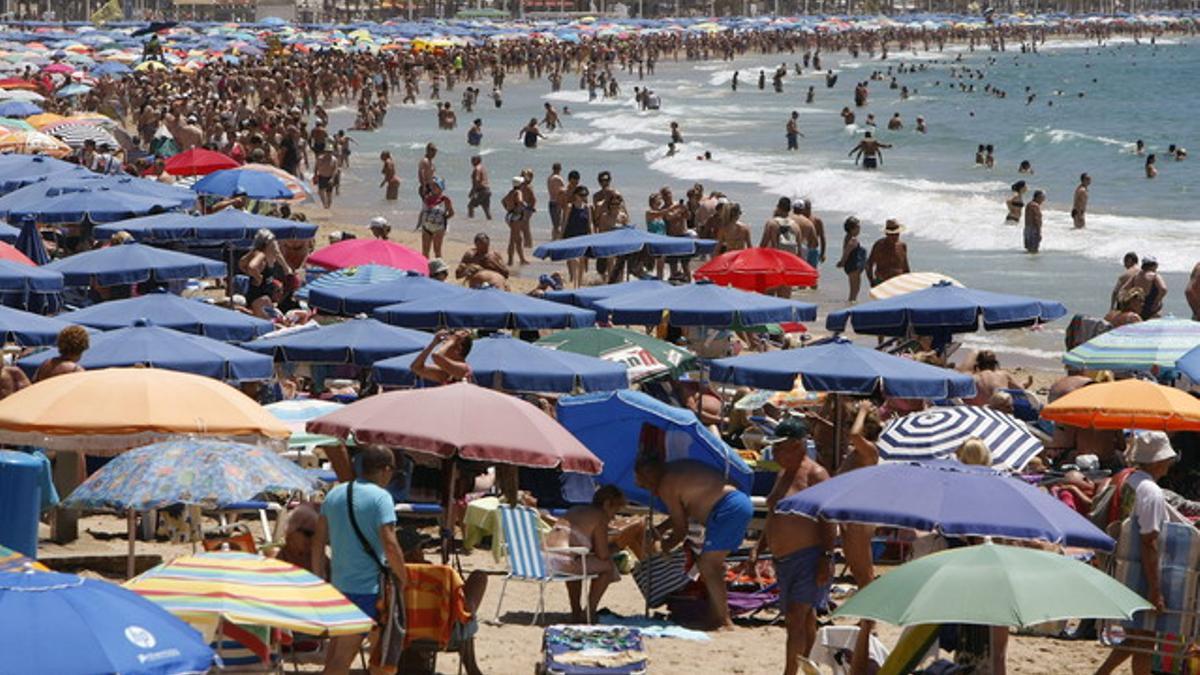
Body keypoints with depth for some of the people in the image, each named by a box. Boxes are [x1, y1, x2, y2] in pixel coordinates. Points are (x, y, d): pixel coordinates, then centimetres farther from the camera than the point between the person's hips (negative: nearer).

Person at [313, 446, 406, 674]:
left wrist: (320, 578, 19)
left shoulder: (335, 494, 9)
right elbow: (390, 545, -20)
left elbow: (318, 541, 12)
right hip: (367, 586, -7)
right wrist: (401, 578, -5)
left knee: (335, 652, 20)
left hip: (338, 584, 7)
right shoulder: (380, 497, -13)